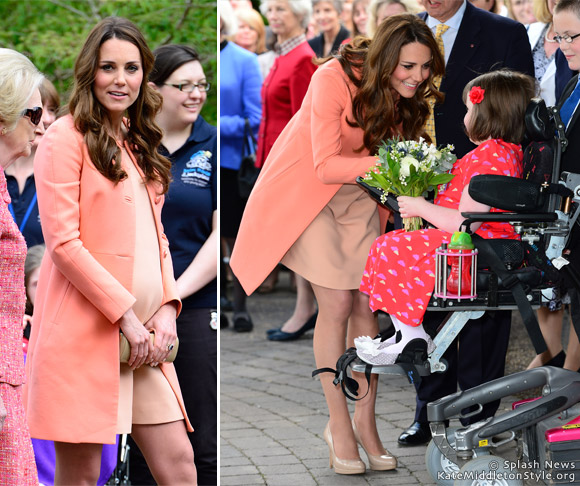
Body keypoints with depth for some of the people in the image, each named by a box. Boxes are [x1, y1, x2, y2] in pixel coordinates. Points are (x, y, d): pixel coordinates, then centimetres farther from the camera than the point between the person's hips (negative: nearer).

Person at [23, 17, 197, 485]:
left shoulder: (138, 144, 20)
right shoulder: (67, 138, -3)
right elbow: (63, 243, -11)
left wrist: (166, 307, 3)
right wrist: (125, 315, -14)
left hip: (145, 338, 7)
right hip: (83, 332, -7)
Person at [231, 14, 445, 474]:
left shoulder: (405, 93, -11)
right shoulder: (333, 80, -30)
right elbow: (325, 166, -33)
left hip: (358, 194, 5)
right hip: (307, 189, -5)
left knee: (367, 303, -2)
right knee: (337, 303, -10)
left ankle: (365, 420, 8)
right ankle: (339, 424, 0)